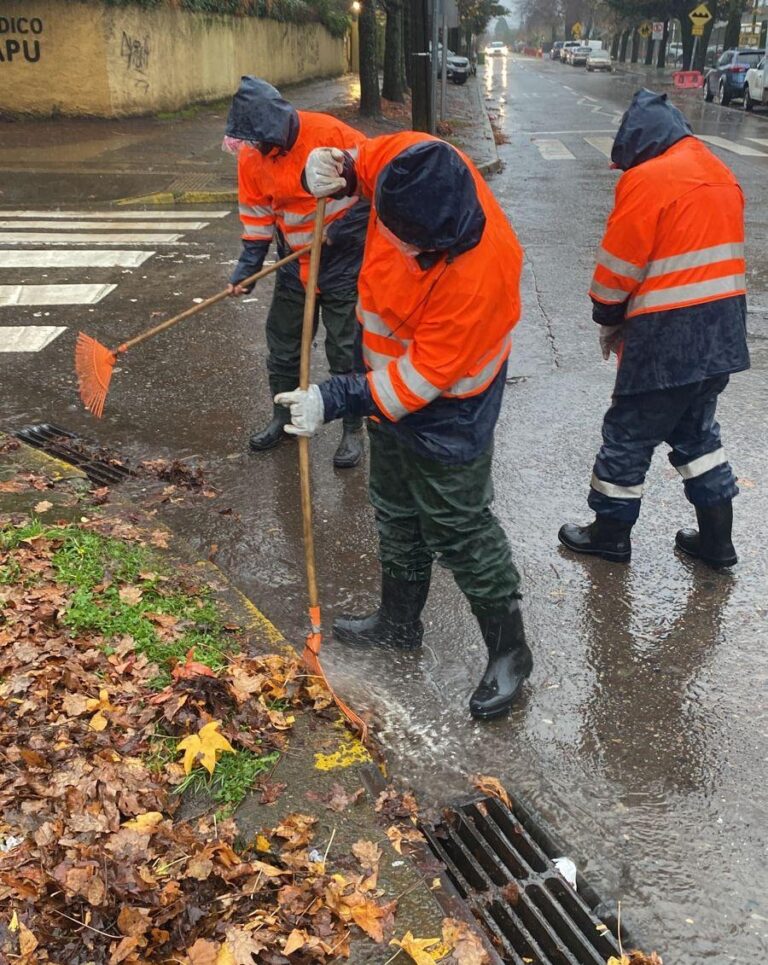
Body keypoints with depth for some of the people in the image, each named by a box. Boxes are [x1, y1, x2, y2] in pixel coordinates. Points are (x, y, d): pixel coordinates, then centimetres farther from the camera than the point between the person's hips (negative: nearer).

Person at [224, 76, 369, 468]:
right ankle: (282, 416, 34)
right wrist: (246, 268, -4)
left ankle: (353, 430, 18)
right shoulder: (251, 157, -3)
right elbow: (256, 216, 4)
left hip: (344, 262, -5)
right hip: (294, 265, 5)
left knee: (346, 350, 2)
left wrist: (341, 230, -17)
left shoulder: (331, 134, -20)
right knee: (282, 345, 14)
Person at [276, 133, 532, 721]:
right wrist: (331, 172, -15)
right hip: (392, 388, 8)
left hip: (446, 415, -8)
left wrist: (337, 400, -29)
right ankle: (400, 623, 44)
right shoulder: (404, 162, -18)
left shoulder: (477, 275, -37)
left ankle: (509, 651, 24)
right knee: (397, 514, 22)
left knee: (459, 530, 3)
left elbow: (424, 375, -30)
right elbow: (358, 161, 7)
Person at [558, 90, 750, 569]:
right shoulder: (721, 173, 11)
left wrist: (610, 319, 6)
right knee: (697, 430, 21)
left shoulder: (647, 179, -15)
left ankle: (611, 533, 22)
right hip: (722, 332, 8)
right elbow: (713, 251, 15)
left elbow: (618, 266, -13)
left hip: (668, 337, -8)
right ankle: (717, 538, 27)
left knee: (629, 435, 8)